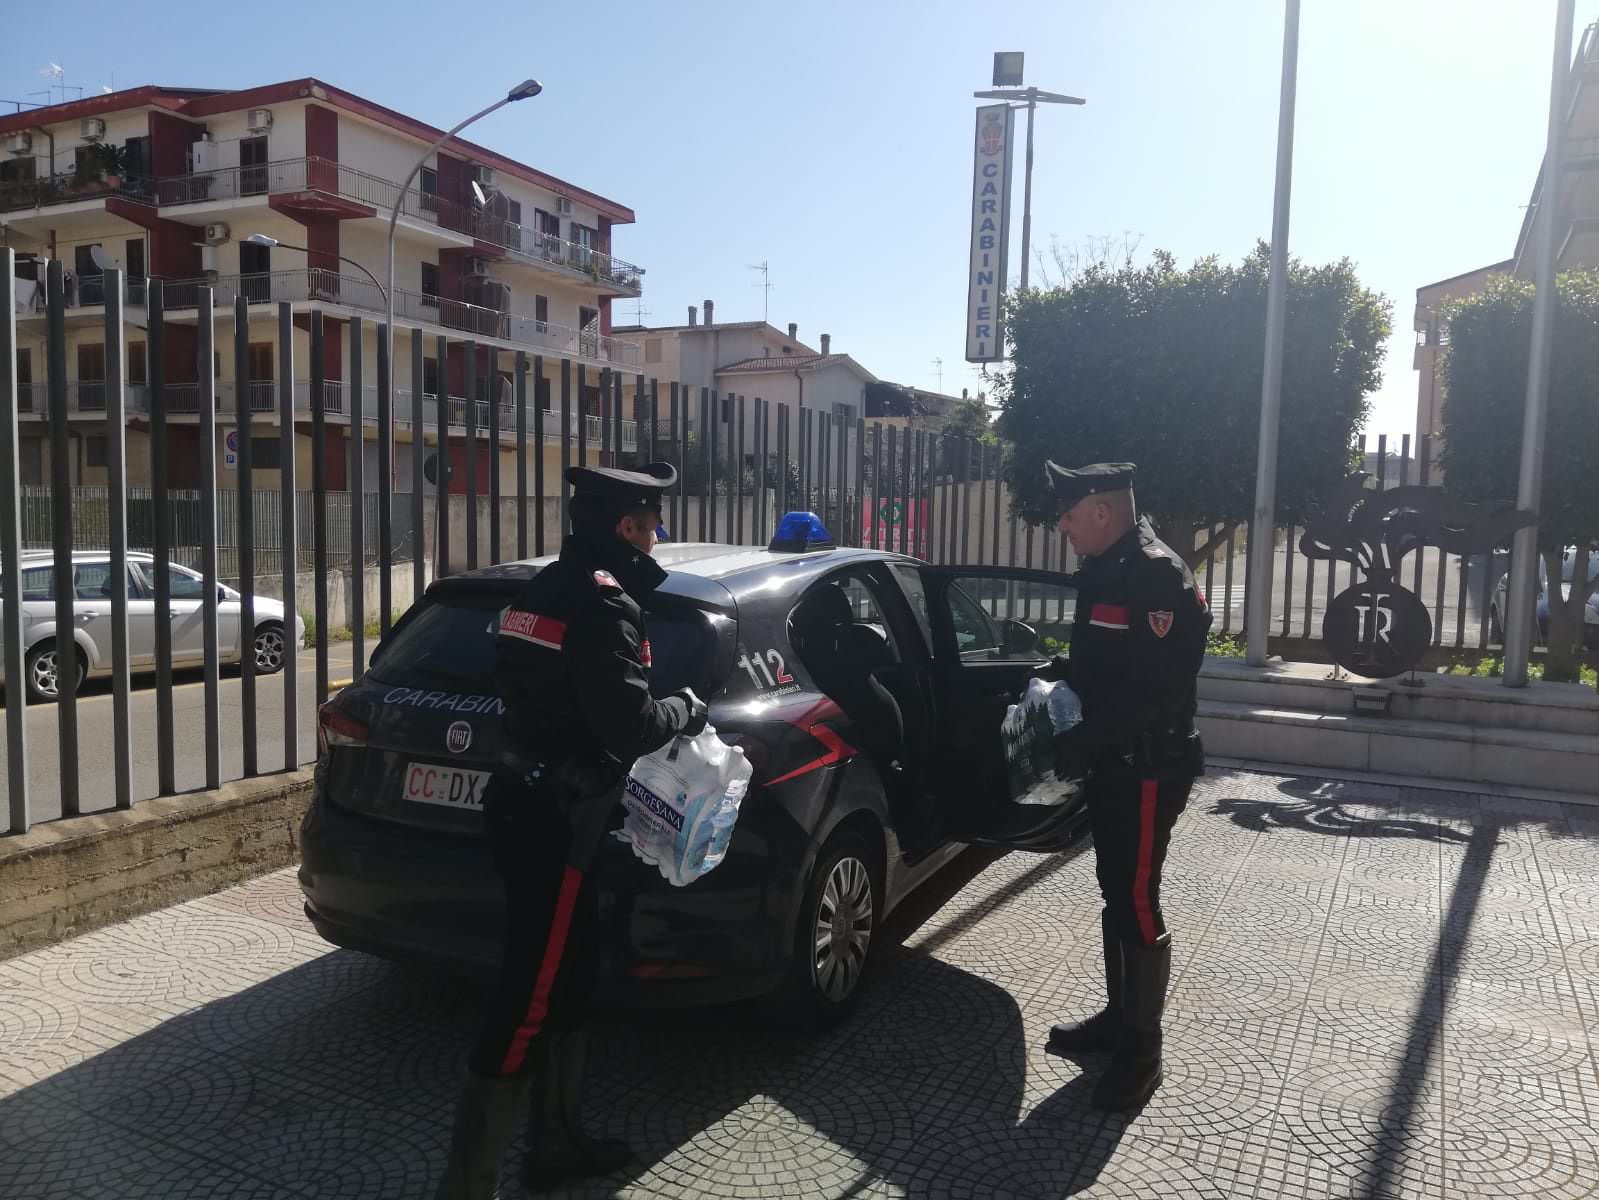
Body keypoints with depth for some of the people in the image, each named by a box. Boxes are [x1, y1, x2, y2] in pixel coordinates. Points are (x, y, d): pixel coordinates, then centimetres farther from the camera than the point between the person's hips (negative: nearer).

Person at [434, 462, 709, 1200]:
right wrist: (687, 710, -6)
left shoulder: (544, 588, 12)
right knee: (528, 1004, -1)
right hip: (557, 821, -10)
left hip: (526, 803, 10)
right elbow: (629, 729, -24)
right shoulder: (603, 605, -18)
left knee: (564, 985, 21)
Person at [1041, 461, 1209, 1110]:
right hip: (1112, 763, 10)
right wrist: (1061, 671, 6)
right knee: (1115, 891, 18)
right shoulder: (1106, 571, 11)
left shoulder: (1158, 577, -19)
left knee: (1137, 901, -2)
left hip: (1148, 769, -10)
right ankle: (1118, 1015, 33)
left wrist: (1084, 740, -22)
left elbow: (1157, 688, -25)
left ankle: (1141, 1051, 10)